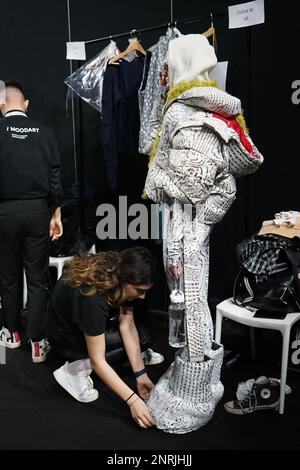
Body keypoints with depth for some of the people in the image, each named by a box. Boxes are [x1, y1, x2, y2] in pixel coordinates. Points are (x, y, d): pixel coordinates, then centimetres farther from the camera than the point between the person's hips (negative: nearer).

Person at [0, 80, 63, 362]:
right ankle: (37, 343, 9)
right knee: (37, 279, 7)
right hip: (37, 210, 1)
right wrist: (56, 214, 6)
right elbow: (54, 176, -1)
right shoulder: (44, 132, 0)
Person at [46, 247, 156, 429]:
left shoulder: (120, 270, -20)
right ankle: (75, 369, -10)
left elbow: (127, 325, -16)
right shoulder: (92, 297, -40)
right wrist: (132, 400, -35)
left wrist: (141, 374, -19)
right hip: (66, 336, -7)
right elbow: (97, 361, -35)